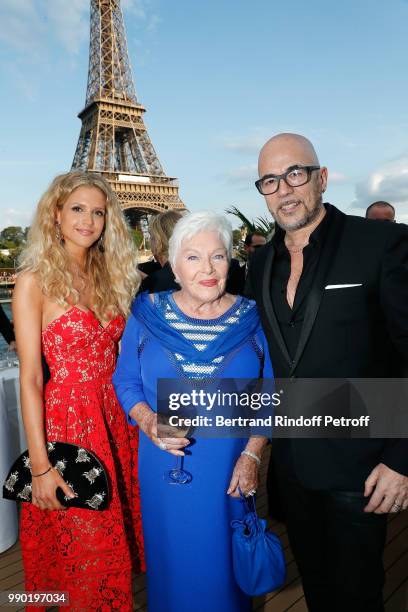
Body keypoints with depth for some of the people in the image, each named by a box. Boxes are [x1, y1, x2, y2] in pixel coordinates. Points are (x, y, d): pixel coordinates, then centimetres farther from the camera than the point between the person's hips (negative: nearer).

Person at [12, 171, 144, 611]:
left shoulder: (109, 276, 8)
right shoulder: (34, 281, -9)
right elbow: (30, 379, -12)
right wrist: (40, 466, -14)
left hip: (114, 419, 6)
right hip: (66, 421, -5)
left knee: (116, 537, 20)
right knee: (77, 547, 10)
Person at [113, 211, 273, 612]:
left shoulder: (251, 318, -6)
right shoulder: (147, 314, -6)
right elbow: (125, 381, 0)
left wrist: (252, 455, -10)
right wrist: (148, 421, -17)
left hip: (231, 471, 0)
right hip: (165, 469, 1)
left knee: (225, 561, 18)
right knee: (174, 559, 20)